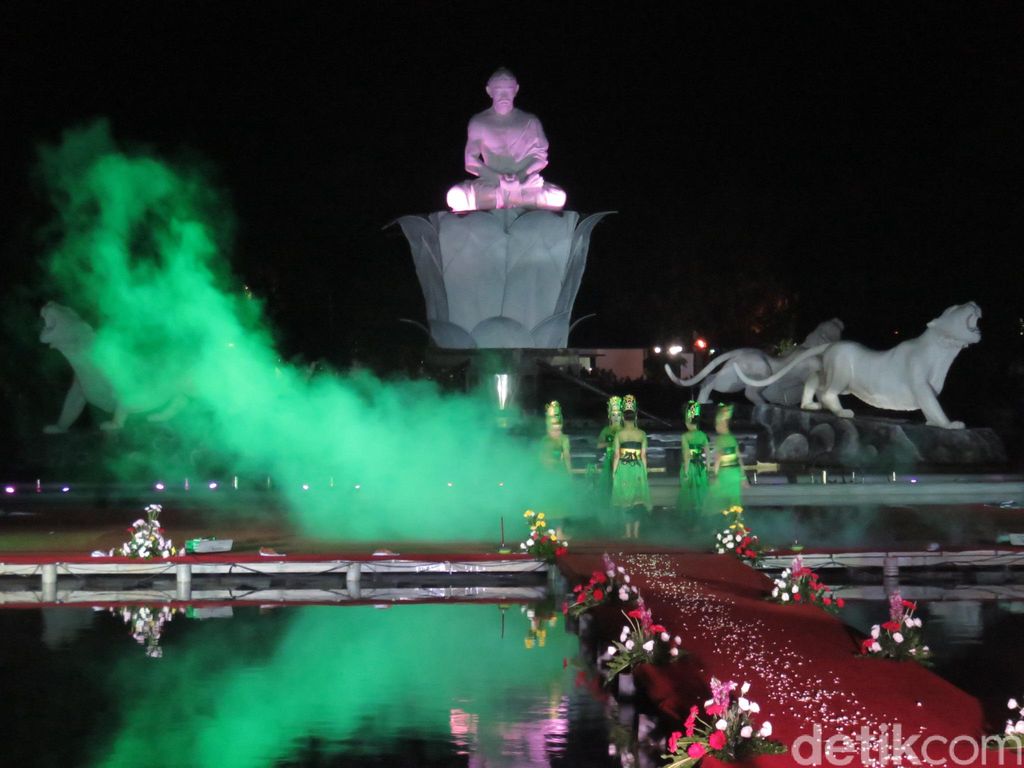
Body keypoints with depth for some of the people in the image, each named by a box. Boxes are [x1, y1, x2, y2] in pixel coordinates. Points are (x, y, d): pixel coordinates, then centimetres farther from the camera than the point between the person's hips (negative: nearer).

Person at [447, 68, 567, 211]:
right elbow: (470, 161, 8)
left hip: (526, 186, 1)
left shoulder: (530, 122, 14)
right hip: (490, 186, -1)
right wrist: (498, 178, -9)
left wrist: (521, 175, -9)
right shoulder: (478, 123, 12)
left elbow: (540, 157, 12)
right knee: (456, 195, -32)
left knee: (557, 197, -32)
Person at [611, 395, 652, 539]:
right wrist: (645, 471, 9)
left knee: (625, 499, 5)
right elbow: (644, 455, 0)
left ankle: (628, 532, 4)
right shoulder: (642, 434, 0)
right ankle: (636, 531, 8)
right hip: (638, 468, 1)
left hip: (623, 469, -1)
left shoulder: (619, 434, -5)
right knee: (638, 498, 8)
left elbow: (616, 455, -5)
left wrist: (614, 472, 1)